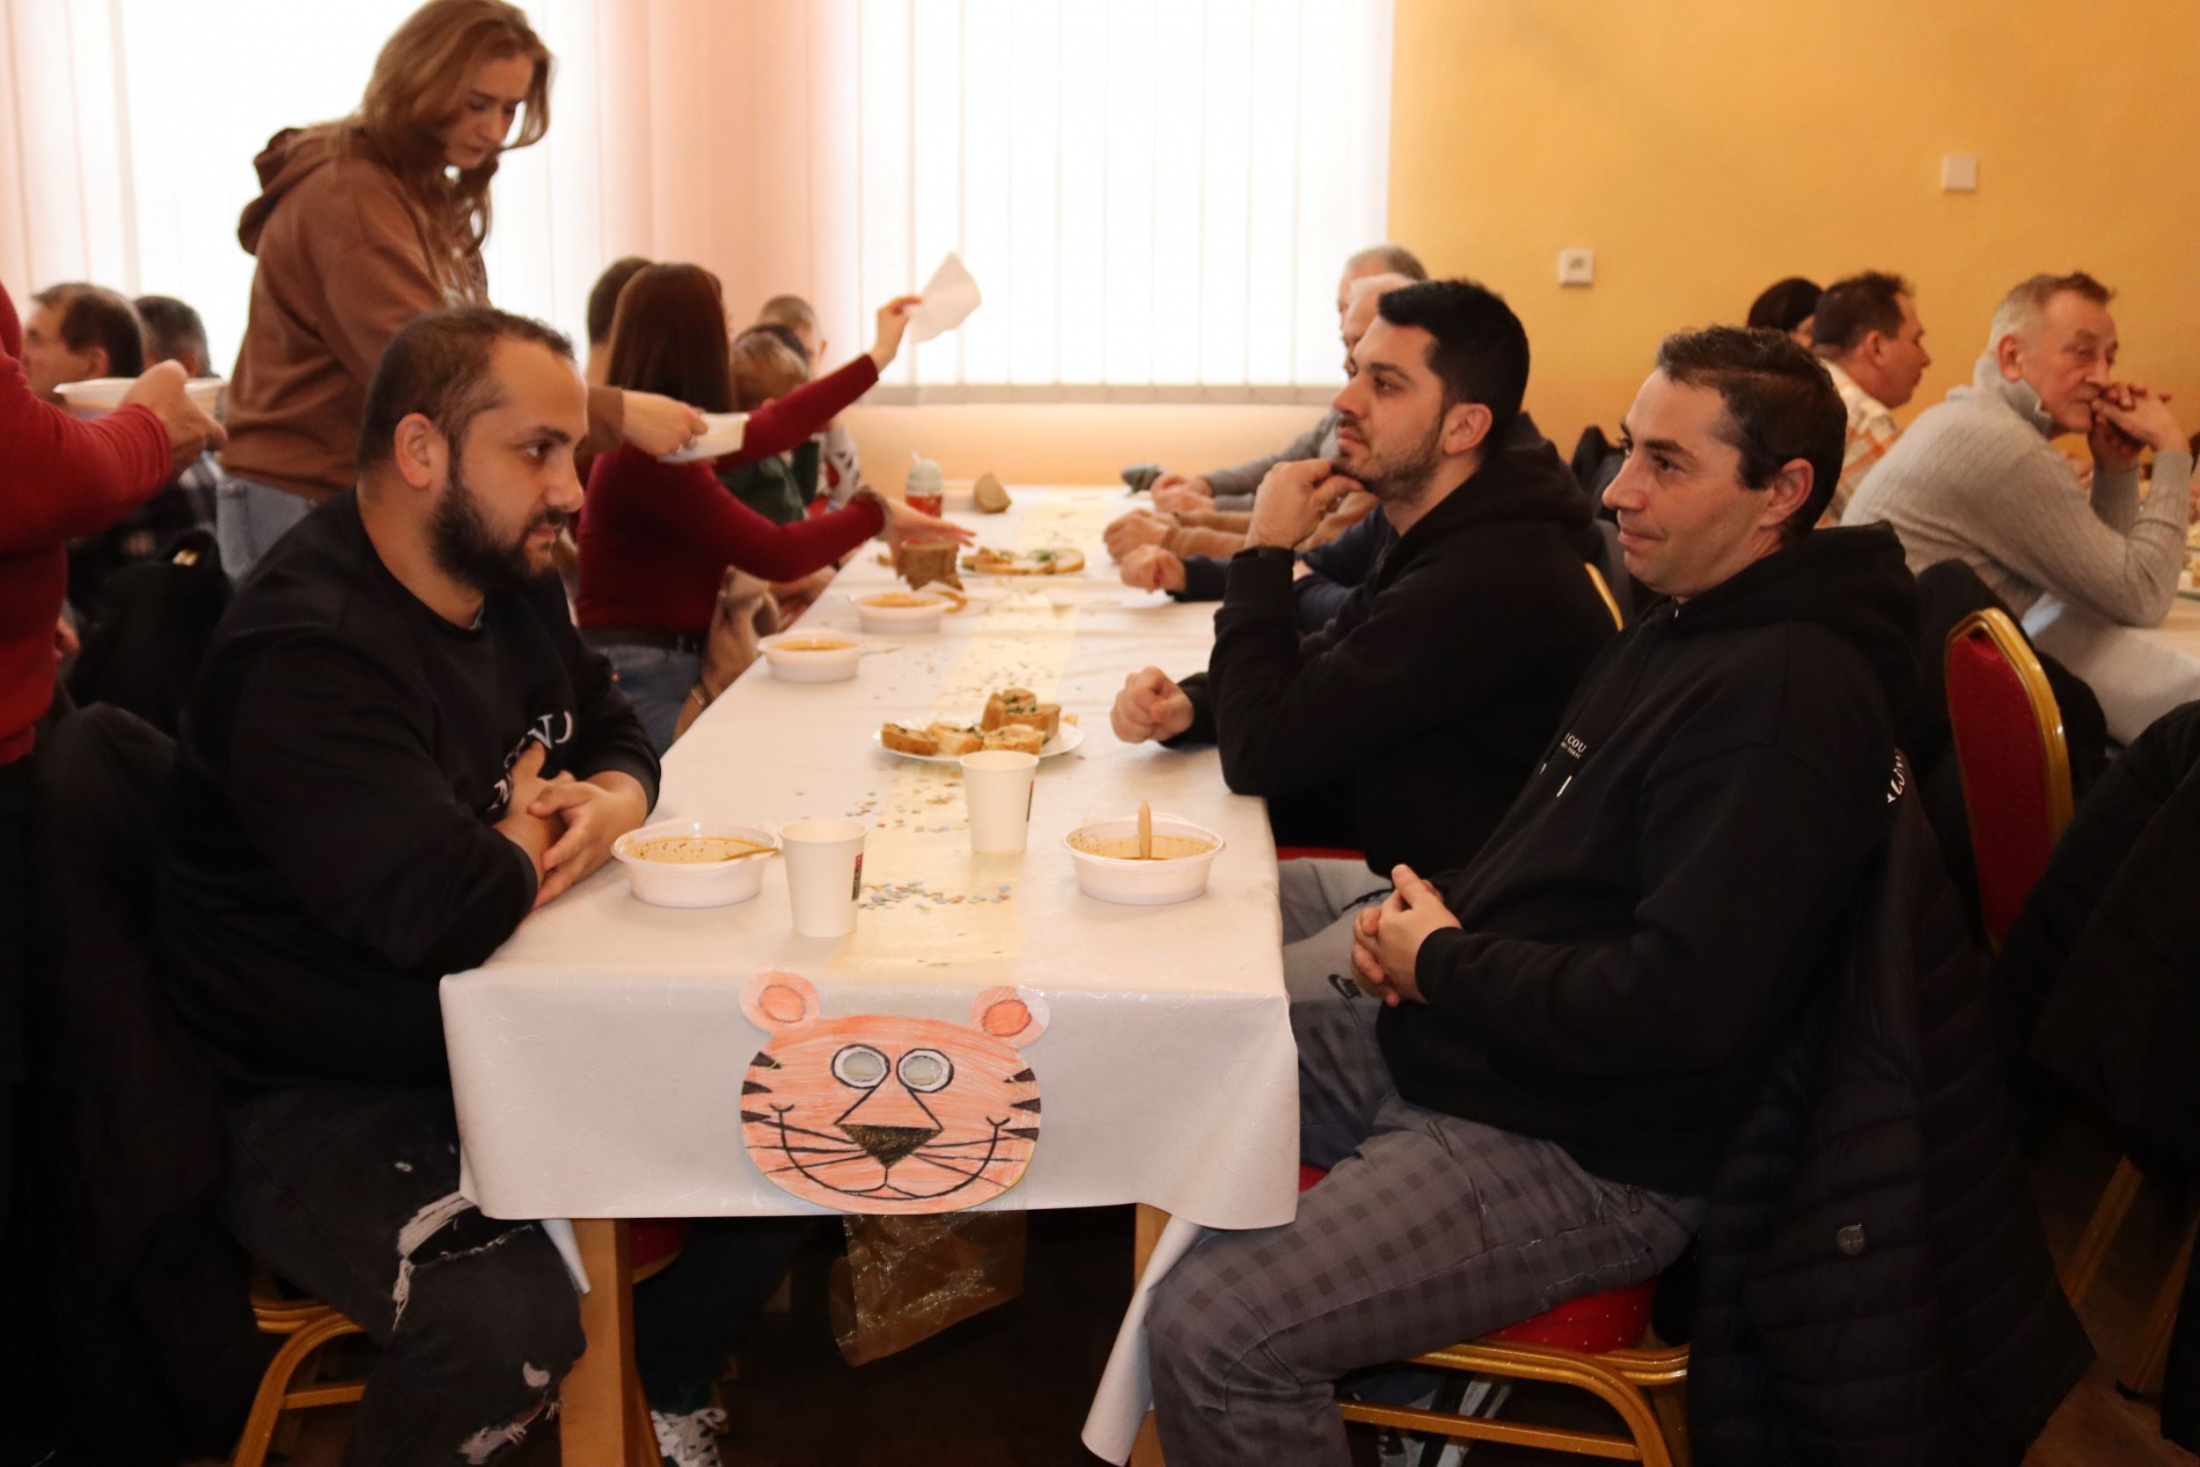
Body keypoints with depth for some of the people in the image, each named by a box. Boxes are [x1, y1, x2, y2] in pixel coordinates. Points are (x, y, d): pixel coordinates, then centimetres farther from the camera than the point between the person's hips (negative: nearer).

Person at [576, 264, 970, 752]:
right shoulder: (651, 455, -21)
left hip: (675, 672, 10)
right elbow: (777, 554, -21)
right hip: (638, 680, -10)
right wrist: (875, 514, -7)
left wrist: (878, 357, 30)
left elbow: (771, 428, 23)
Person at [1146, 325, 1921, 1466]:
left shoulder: (1784, 696, -22)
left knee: (1210, 1327, -24)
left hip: (1584, 1155, -10)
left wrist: (1443, 964, -13)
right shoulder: (1681, 631, 12)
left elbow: (1676, 1007, -28)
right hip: (1444, 1046, 10)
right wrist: (1432, 914, 1)